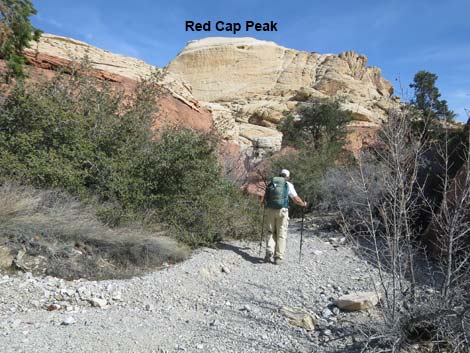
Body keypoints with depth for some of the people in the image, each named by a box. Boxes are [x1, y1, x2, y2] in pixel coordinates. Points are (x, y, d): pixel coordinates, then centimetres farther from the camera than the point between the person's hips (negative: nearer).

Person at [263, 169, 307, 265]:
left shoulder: (270, 184, 12)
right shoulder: (288, 185, 3)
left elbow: (265, 198, 22)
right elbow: (296, 199, 6)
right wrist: (303, 204, 26)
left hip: (270, 210, 2)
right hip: (282, 211, -2)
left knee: (271, 232, 15)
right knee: (281, 235, 7)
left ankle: (269, 252, -3)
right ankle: (279, 257, 7)